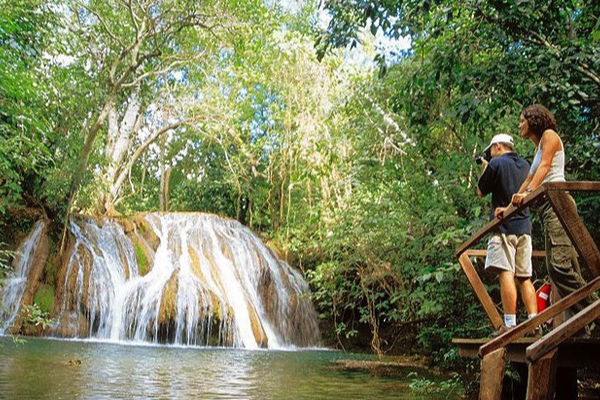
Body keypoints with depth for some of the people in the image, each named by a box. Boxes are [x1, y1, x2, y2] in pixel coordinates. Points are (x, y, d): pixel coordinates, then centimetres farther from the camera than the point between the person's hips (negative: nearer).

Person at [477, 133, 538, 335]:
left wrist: (484, 169, 18)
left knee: (506, 273, -12)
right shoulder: (525, 165, 15)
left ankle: (510, 324, -18)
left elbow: (481, 192, 4)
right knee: (525, 278, 8)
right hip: (524, 227, 7)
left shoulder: (496, 164, -5)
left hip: (504, 226, -7)